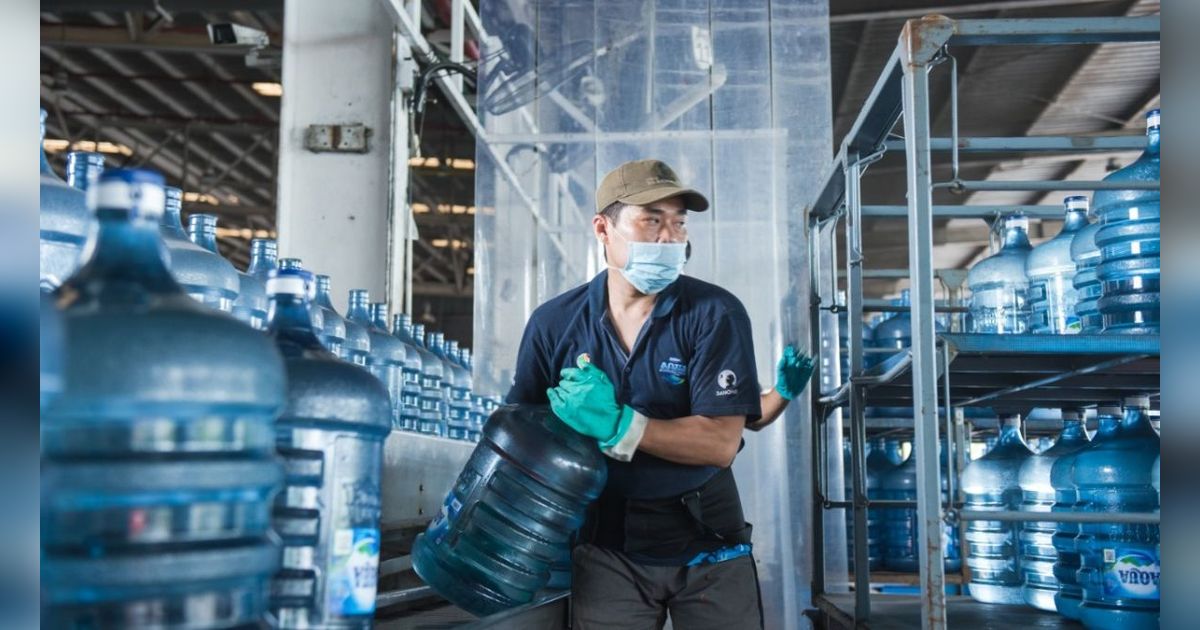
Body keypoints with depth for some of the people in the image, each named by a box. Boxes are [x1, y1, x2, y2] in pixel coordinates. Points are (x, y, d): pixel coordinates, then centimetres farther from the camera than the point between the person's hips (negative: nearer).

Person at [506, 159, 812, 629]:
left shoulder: (715, 313, -13)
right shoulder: (553, 324, -5)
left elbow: (721, 443, -18)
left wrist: (619, 426, -29)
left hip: (707, 542, -1)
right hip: (607, 548, 1)